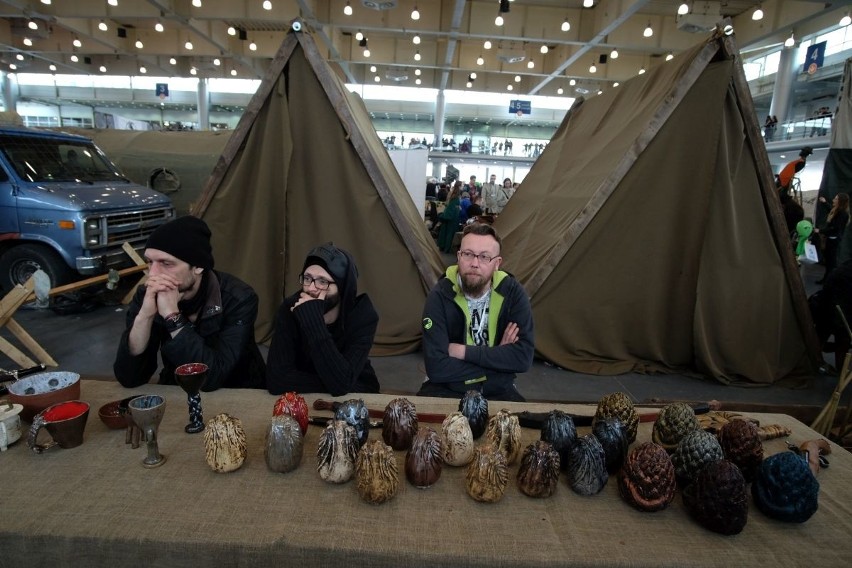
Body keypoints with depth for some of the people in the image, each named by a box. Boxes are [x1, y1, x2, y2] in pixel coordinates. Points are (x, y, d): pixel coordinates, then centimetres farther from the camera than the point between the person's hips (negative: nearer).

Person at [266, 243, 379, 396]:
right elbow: (276, 379, -22)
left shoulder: (363, 315, -19)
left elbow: (342, 383, -29)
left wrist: (313, 320, -32)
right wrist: (333, 385, -22)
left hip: (355, 398, -1)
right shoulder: (290, 309, -15)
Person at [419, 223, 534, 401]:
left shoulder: (512, 292, -9)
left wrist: (462, 352, -19)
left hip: (497, 391, 3)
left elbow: (523, 357, -16)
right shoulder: (440, 295, -15)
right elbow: (436, 367, -23)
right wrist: (499, 357, -17)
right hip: (445, 390, -3)